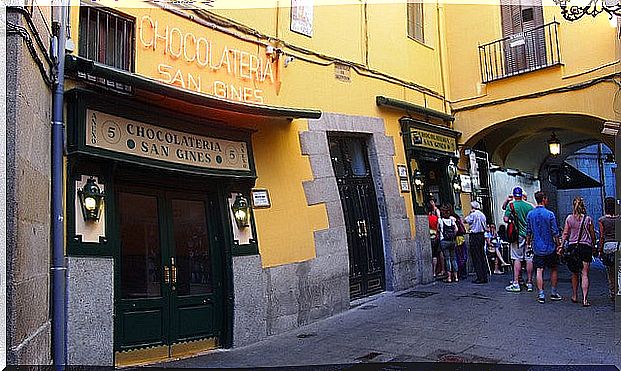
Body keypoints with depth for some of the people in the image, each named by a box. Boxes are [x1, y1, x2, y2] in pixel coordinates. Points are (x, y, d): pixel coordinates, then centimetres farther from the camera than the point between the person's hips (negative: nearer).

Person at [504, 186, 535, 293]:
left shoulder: (511, 205, -6)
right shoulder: (529, 206, 4)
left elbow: (506, 219, -10)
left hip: (517, 235, -3)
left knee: (517, 259, -2)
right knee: (529, 259, 6)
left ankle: (516, 283, -5)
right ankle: (529, 283, 11)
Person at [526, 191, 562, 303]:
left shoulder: (530, 214, 0)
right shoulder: (549, 214, -11)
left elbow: (528, 232, 5)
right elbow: (555, 232, -8)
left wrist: (528, 244, 15)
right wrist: (558, 245, 0)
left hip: (537, 248, 3)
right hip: (550, 247, -2)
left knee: (539, 270, 3)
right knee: (554, 269, 14)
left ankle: (541, 295, 1)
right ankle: (554, 293, 20)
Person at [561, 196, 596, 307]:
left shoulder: (569, 218, 0)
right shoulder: (588, 219, -4)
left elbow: (565, 234, 1)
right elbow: (593, 235, 3)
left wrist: (561, 246, 5)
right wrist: (594, 246, 15)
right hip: (586, 247, -2)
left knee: (574, 274, 15)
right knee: (585, 274, -2)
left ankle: (574, 296, 23)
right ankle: (585, 299, -7)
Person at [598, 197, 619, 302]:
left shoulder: (602, 220, -4)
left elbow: (602, 237, -2)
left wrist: (600, 250, 5)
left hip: (608, 246, -1)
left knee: (611, 273, 9)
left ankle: (612, 294, 13)